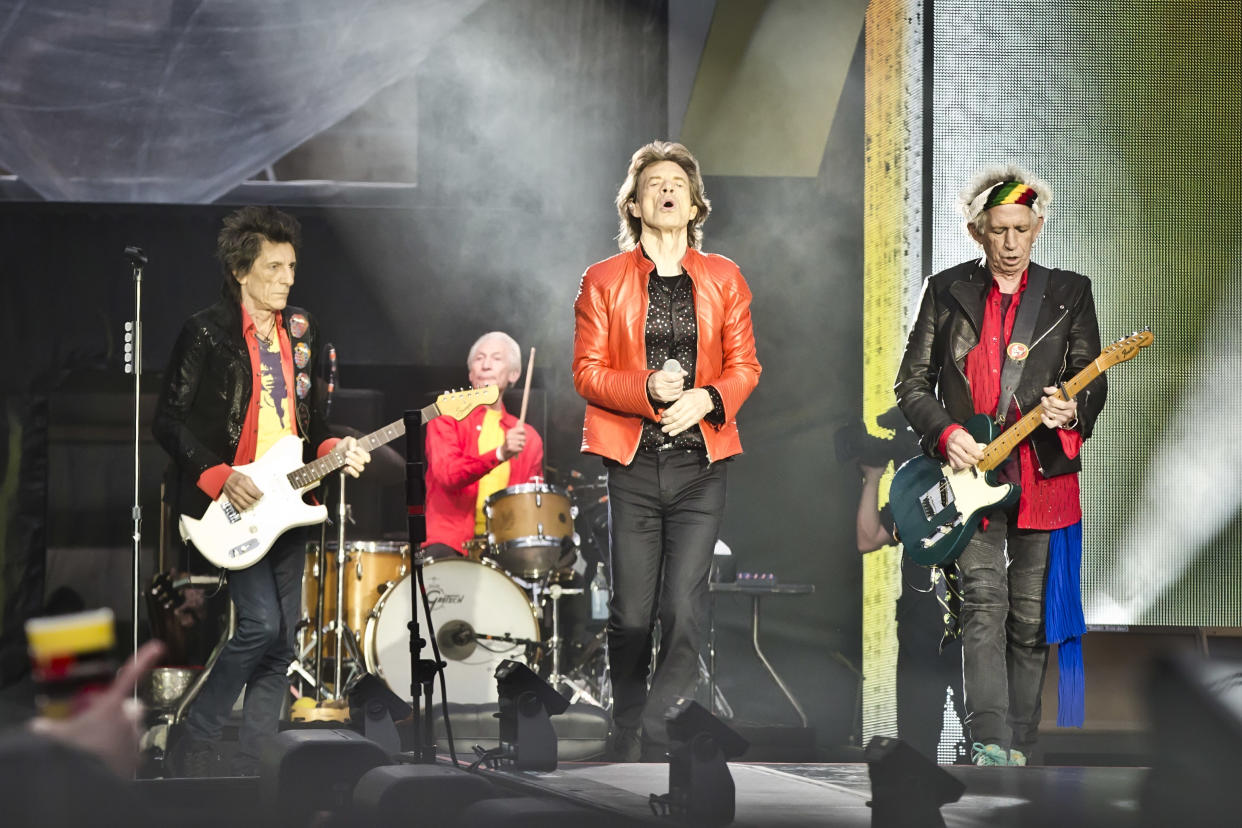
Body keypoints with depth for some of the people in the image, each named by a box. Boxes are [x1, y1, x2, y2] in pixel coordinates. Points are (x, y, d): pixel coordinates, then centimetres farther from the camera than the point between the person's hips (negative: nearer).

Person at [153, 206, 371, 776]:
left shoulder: (300, 330, 13)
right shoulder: (207, 332, -7)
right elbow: (169, 420, -8)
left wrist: (332, 449, 1)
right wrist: (220, 477, -17)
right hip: (229, 505, -7)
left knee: (280, 645, 4)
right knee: (260, 623, -19)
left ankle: (248, 770, 9)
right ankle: (195, 743, -3)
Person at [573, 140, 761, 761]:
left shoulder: (724, 279, 12)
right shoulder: (602, 280, 7)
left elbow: (745, 365, 11)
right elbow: (587, 371, 3)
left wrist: (709, 397, -9)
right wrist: (648, 389, -14)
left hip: (701, 461, 1)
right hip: (632, 465, -1)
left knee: (684, 612, -9)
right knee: (631, 614, 2)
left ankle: (651, 748, -3)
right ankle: (627, 741, 19)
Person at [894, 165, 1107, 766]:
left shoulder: (1070, 293, 8)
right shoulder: (946, 290, 7)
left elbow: (1094, 384, 7)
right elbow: (912, 383, 7)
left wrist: (1072, 410, -16)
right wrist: (946, 434, -9)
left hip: (1043, 475, 1)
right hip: (968, 473, -1)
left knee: (1030, 618, 5)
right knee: (985, 602, -14)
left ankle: (1018, 746, 16)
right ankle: (990, 744, -21)